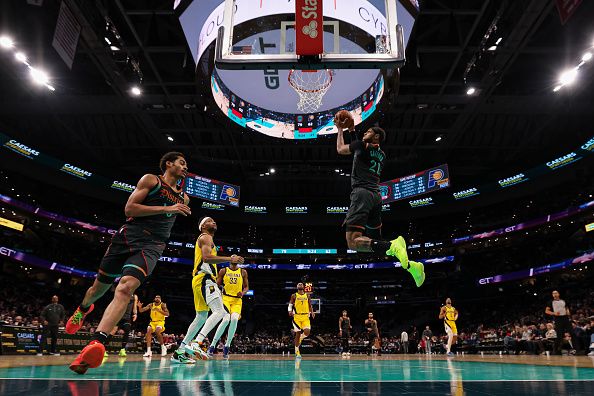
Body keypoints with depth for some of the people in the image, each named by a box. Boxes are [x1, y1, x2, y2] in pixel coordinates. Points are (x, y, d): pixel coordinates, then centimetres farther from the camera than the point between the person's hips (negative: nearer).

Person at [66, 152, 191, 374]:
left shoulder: (183, 198, 20)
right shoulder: (151, 180, 5)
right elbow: (129, 209, -7)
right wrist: (167, 208, -11)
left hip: (152, 245, 1)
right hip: (129, 235, -1)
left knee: (125, 288, -24)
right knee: (100, 286, 14)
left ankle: (96, 344, -38)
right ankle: (83, 309, 50)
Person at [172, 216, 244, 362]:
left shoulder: (206, 239, 28)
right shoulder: (206, 237, -3)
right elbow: (206, 257, -20)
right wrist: (230, 259, -21)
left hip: (200, 280, 11)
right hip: (204, 279, -11)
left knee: (201, 317, 15)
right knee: (219, 311, -22)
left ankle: (179, 352, 17)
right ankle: (197, 344, -33)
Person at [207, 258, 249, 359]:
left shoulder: (243, 272, 11)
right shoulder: (223, 271, 7)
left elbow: (246, 287, 13)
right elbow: (217, 284, 8)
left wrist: (243, 292, -7)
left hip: (237, 300, 2)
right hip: (225, 298, -2)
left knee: (234, 319, -24)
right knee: (226, 320, -24)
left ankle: (227, 346, -8)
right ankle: (212, 345, -9)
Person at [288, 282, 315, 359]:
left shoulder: (307, 296, 11)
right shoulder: (294, 295, 5)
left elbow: (310, 306, 15)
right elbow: (290, 304, 3)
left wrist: (312, 312, -3)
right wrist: (290, 311, -17)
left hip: (305, 316, 2)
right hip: (297, 316, -2)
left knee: (307, 332, -16)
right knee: (298, 333, -2)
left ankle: (300, 339, 20)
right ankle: (297, 352, 10)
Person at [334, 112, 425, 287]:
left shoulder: (362, 145, 3)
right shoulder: (381, 155, 23)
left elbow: (340, 149, 20)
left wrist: (340, 129, 35)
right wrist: (352, 131, 47)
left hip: (362, 193, -8)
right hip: (376, 196, 8)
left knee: (353, 242, -19)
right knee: (376, 242, 13)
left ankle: (393, 246, -34)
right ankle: (410, 265, -5)